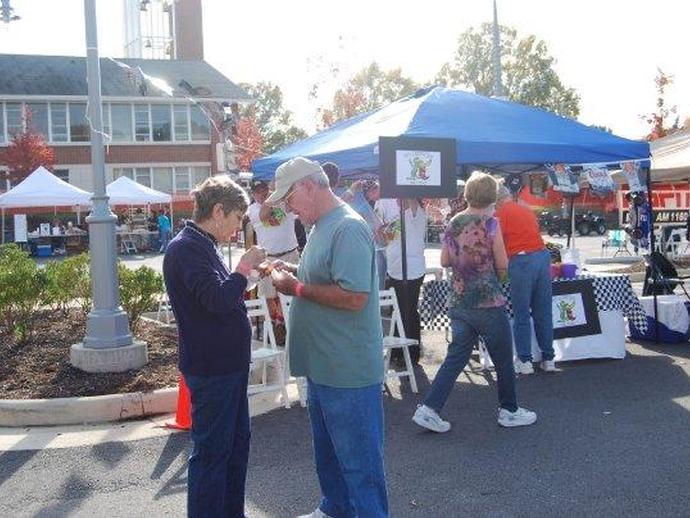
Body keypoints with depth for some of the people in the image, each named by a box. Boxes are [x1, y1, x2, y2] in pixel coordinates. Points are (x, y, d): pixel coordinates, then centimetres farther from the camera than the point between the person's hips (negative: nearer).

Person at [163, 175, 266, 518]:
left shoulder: (204, 245, 13)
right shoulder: (186, 248, -18)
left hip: (229, 362, 11)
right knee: (211, 451, 1)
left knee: (237, 441, 20)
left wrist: (245, 273, 9)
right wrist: (245, 267, -16)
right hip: (210, 367, -10)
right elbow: (218, 299, -28)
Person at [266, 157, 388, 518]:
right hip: (323, 365, 10)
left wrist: (297, 288, -19)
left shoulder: (348, 228, -20)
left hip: (348, 370, -10)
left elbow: (354, 297, -27)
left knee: (359, 460, 3)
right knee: (328, 450, 24)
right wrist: (295, 272, 5)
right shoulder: (322, 227, 11)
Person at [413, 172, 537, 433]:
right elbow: (503, 266, -9)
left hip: (459, 302, 6)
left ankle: (429, 409, 4)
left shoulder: (453, 223, 4)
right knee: (503, 359, 12)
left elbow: (444, 261, 10)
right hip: (488, 303, -5)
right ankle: (509, 411, 25)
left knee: (456, 357, 11)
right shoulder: (489, 223, -12)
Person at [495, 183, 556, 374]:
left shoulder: (501, 213, 1)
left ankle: (525, 361, 6)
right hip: (542, 255, 6)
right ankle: (548, 359, 17)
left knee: (521, 314, 3)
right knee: (544, 312, 11)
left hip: (521, 260, -6)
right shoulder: (527, 210, 20)